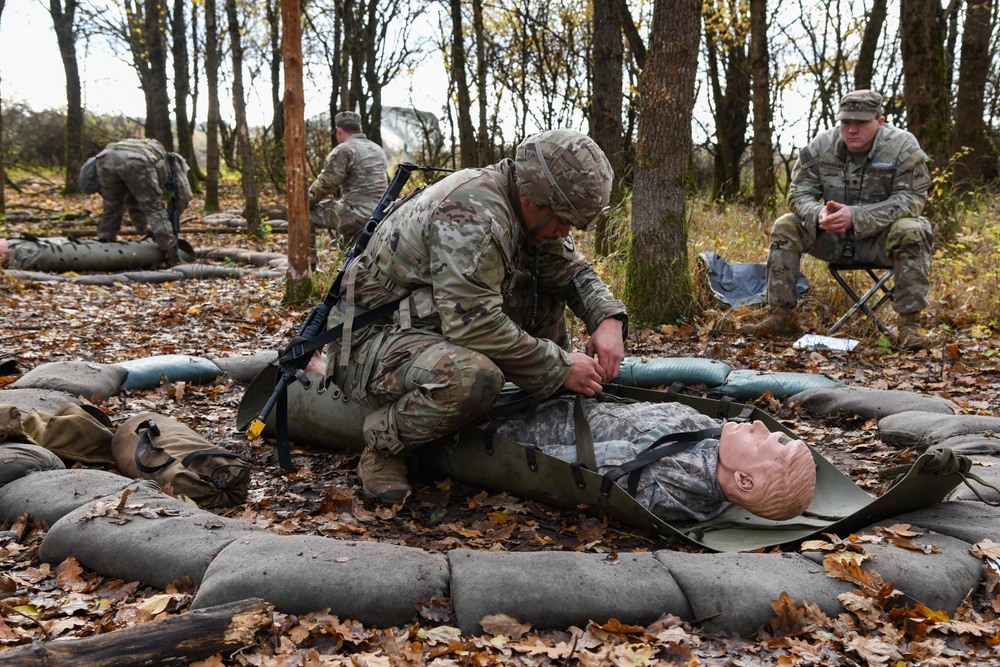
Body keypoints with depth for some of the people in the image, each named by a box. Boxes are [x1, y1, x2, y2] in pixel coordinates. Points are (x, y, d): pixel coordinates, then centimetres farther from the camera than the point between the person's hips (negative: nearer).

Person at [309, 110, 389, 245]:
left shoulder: (343, 150, -7)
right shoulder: (378, 149, 19)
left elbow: (324, 184, -8)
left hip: (357, 216, -9)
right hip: (380, 215, 9)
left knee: (308, 211, 0)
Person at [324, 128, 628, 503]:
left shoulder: (532, 212, 1)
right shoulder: (472, 213, -28)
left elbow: (572, 271, 12)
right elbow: (473, 324, -33)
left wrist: (608, 319, -8)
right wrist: (560, 367, -24)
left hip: (436, 327, 9)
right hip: (371, 342, -9)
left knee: (545, 285, 3)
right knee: (475, 378, -39)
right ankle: (383, 447, -12)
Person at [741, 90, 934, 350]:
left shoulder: (903, 146, -15)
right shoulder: (821, 145, -6)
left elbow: (911, 199, -21)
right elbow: (799, 192, -4)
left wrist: (855, 216, -35)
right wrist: (818, 213, -30)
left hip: (881, 239, -3)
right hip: (835, 239, 4)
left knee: (911, 232, -33)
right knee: (785, 227, -13)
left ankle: (909, 323, -24)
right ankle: (781, 316, -10)